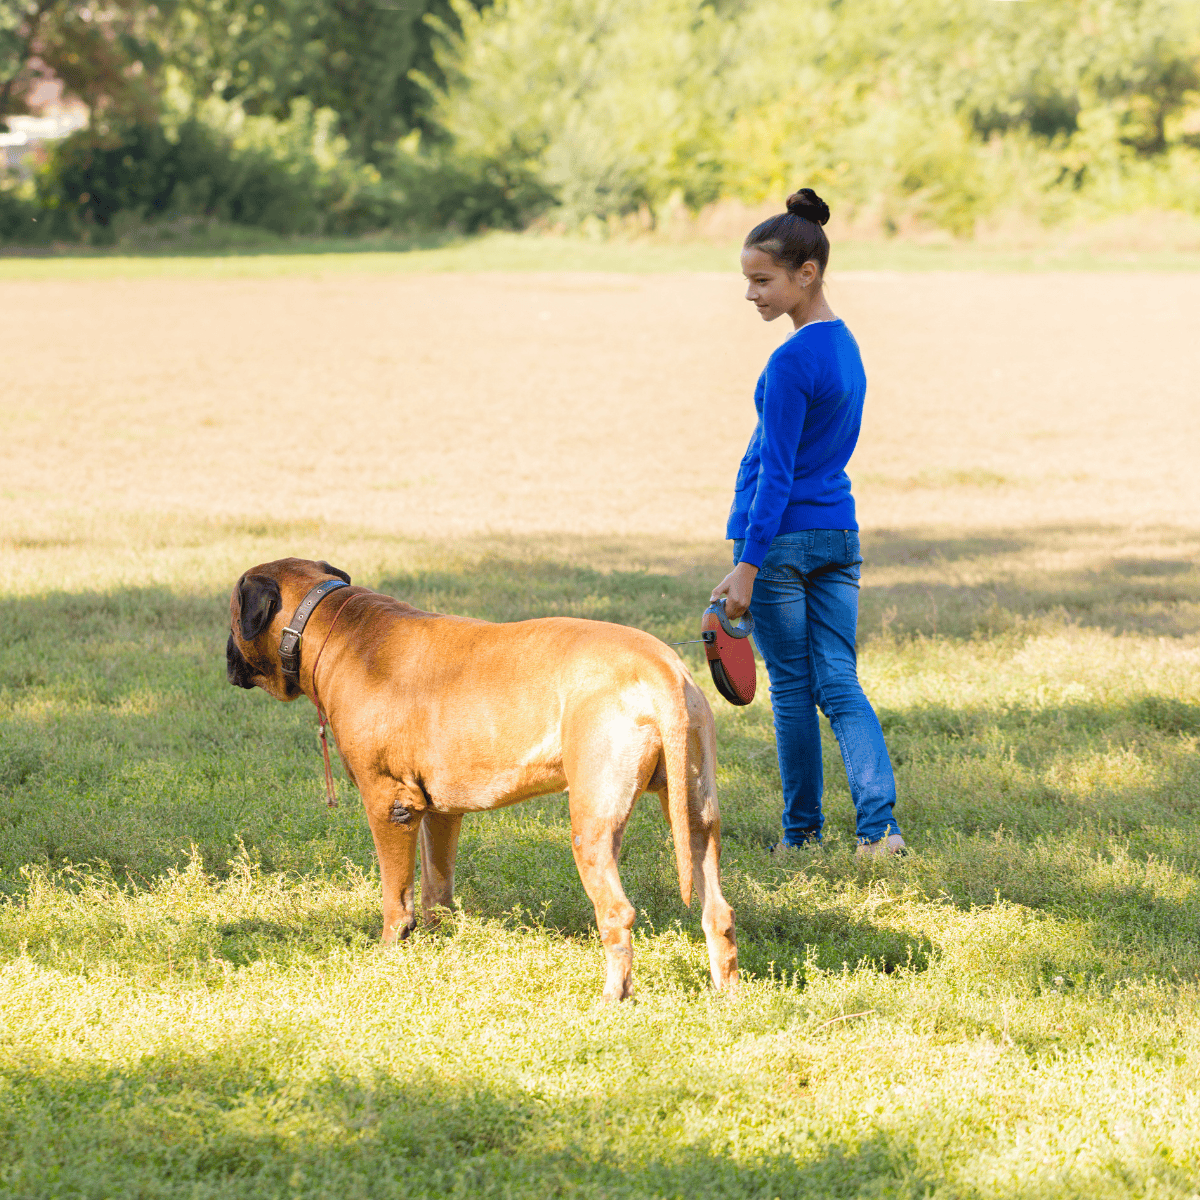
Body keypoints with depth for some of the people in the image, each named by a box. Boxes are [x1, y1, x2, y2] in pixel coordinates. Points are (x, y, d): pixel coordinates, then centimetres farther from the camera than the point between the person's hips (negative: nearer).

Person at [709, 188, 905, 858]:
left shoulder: (792, 362, -17)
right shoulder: (846, 346, 10)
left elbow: (776, 473, -18)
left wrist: (746, 565, -16)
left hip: (782, 537, -7)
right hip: (839, 534, 7)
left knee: (793, 687, 4)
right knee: (840, 683, 4)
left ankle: (803, 831, 14)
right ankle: (880, 825, -9)